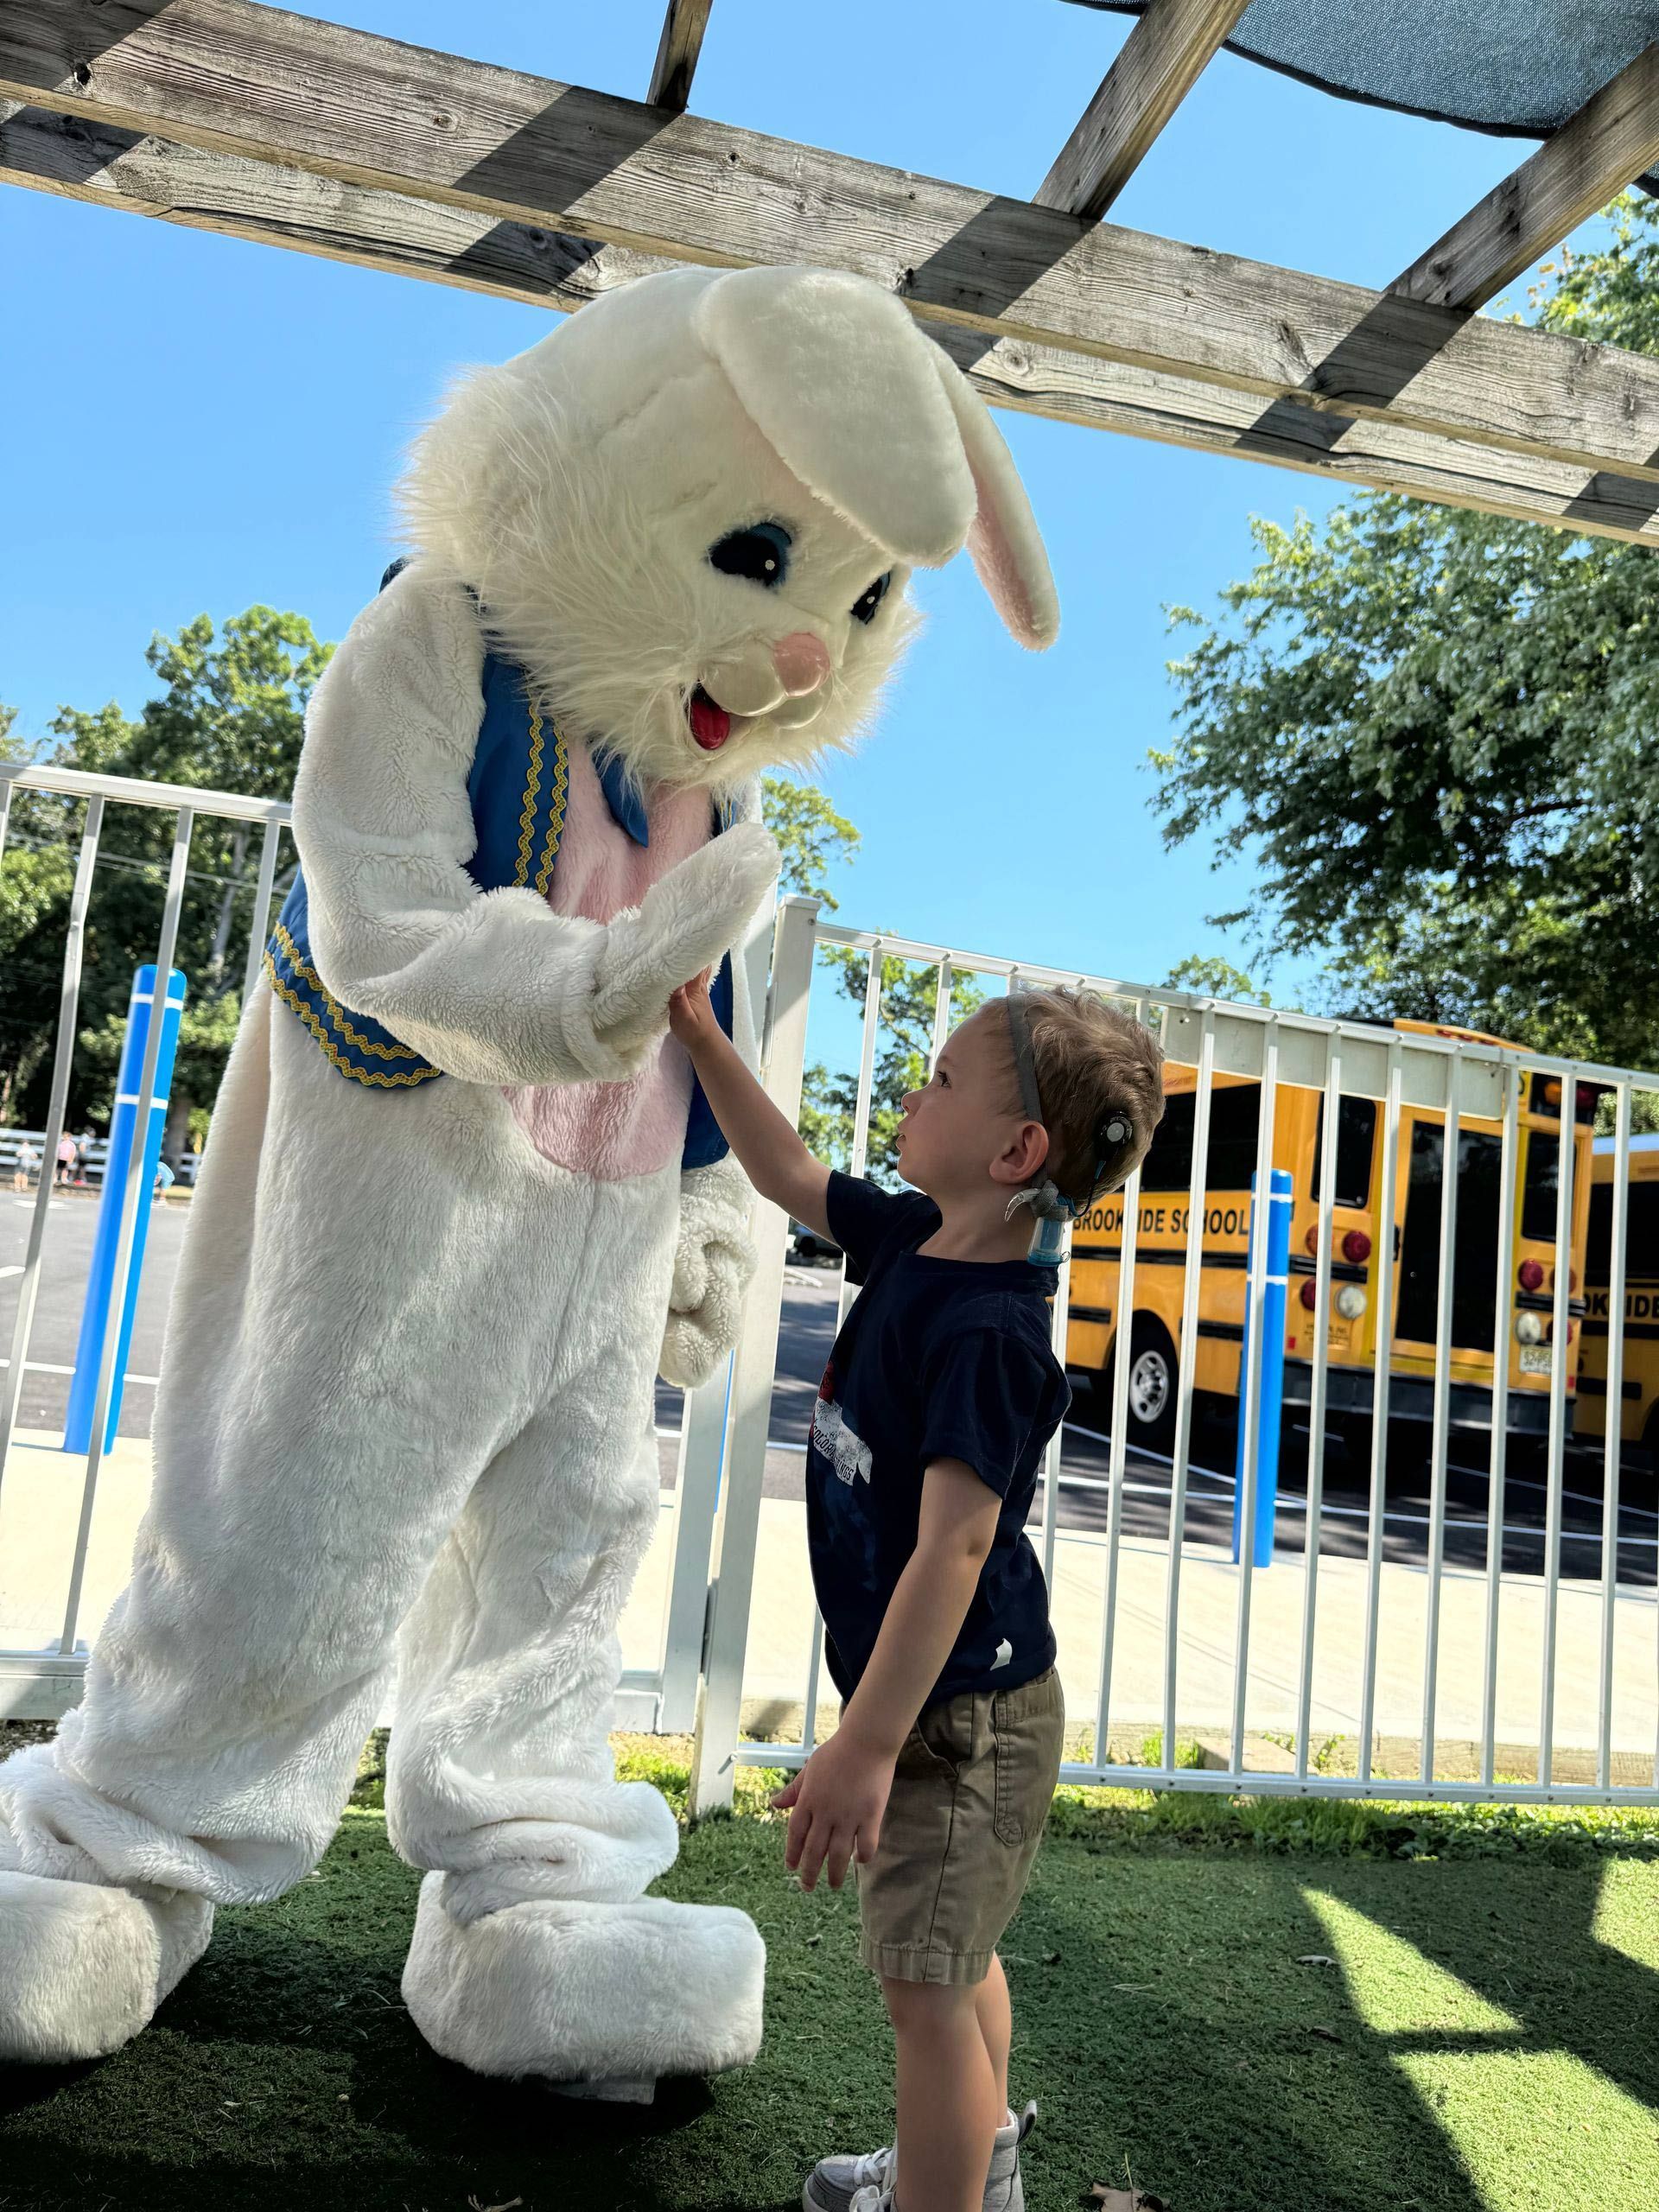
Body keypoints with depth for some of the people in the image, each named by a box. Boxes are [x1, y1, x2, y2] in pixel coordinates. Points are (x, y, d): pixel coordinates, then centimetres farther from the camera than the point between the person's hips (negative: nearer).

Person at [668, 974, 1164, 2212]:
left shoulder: (989, 1330, -28)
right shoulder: (910, 1239, -1)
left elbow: (956, 1543, -30)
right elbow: (791, 1176, 15)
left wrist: (868, 1744, -27)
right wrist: (702, 1037, 14)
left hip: (963, 1707, -10)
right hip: (943, 1696, 10)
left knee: (926, 1979, 0)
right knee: (953, 1957, 27)